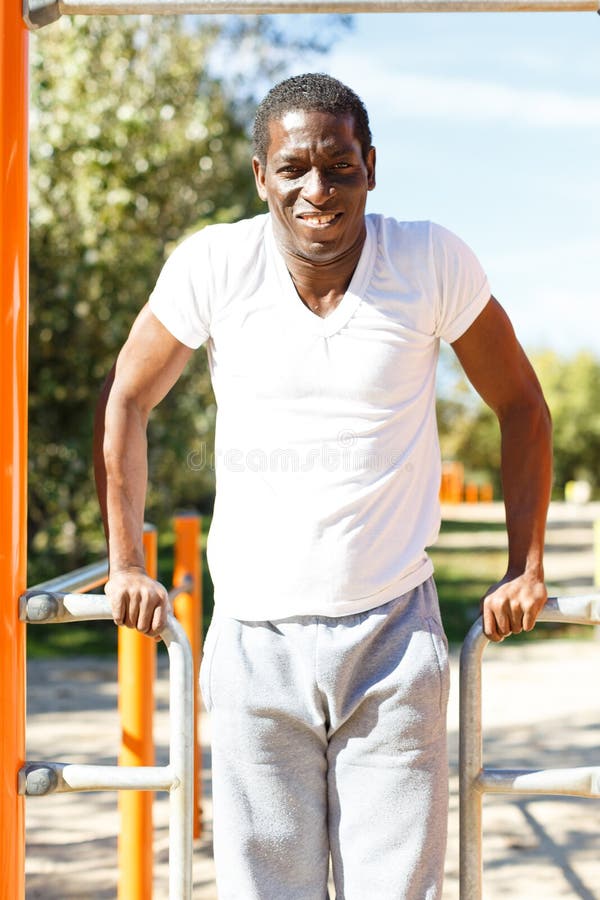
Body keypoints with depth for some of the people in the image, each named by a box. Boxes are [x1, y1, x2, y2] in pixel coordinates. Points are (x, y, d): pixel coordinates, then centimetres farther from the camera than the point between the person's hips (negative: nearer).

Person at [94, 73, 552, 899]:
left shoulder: (433, 264, -6)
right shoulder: (214, 266, -6)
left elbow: (519, 404, 7)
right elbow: (127, 402, 9)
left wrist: (525, 569, 6)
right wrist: (127, 567, 8)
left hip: (393, 635, 0)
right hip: (256, 637, 0)